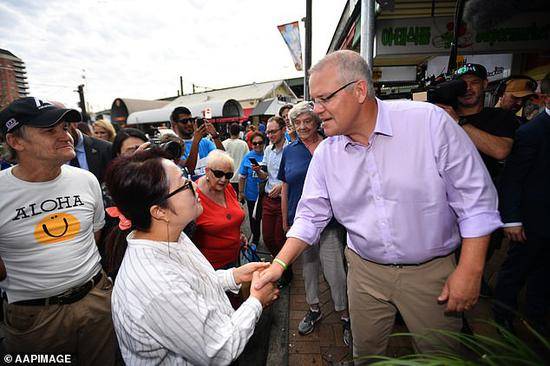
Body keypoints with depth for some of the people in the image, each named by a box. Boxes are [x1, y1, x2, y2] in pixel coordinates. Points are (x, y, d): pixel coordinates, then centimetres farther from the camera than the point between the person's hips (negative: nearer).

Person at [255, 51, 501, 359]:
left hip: (430, 270, -2)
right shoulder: (325, 154, -6)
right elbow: (311, 216, -1)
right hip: (365, 270, 3)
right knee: (366, 352, 21)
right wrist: (280, 263, -10)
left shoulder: (430, 121, -17)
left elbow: (476, 198, -12)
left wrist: (470, 271, -13)